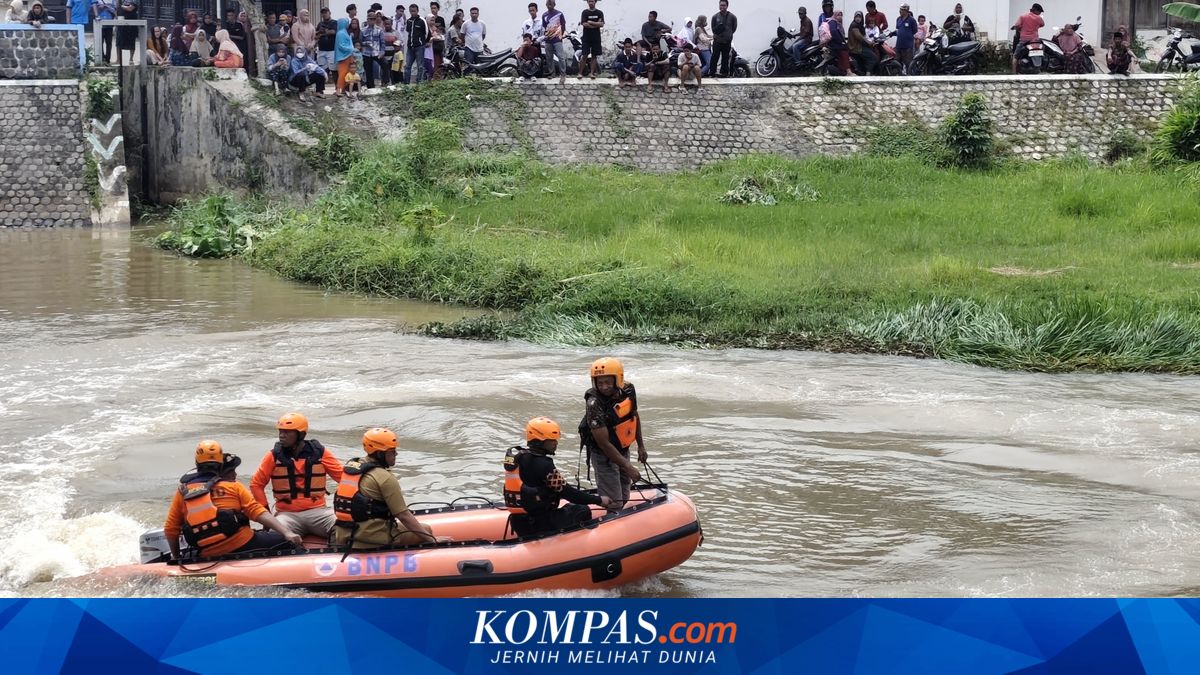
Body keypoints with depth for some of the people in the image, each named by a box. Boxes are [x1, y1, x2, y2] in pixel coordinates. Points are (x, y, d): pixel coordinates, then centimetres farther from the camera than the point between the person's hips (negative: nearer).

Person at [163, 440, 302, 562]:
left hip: (207, 557, 4)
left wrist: (175, 557, 24)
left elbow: (170, 529, 9)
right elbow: (258, 512, -7)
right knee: (286, 540, 8)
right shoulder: (232, 486, 3)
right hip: (242, 545, -4)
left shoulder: (182, 491, 10)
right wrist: (286, 532, -9)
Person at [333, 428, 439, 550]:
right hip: (371, 536, -8)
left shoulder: (350, 465, 10)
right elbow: (403, 515, -15)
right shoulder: (385, 478, -14)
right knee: (426, 530, 1)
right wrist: (431, 540, -11)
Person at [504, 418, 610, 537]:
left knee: (570, 508, 25)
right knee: (583, 511, 9)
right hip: (540, 524, -8)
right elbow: (565, 491, -16)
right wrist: (598, 500, -9)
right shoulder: (541, 463, -20)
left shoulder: (514, 455, 7)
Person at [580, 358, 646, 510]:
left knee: (624, 498, 16)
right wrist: (628, 467, -26)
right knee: (613, 503, -11)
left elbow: (635, 416, 11)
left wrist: (640, 445, 14)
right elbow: (604, 443, -27)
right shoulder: (594, 404, -29)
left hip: (622, 450, 7)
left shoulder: (628, 389, -10)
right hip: (603, 453, -7)